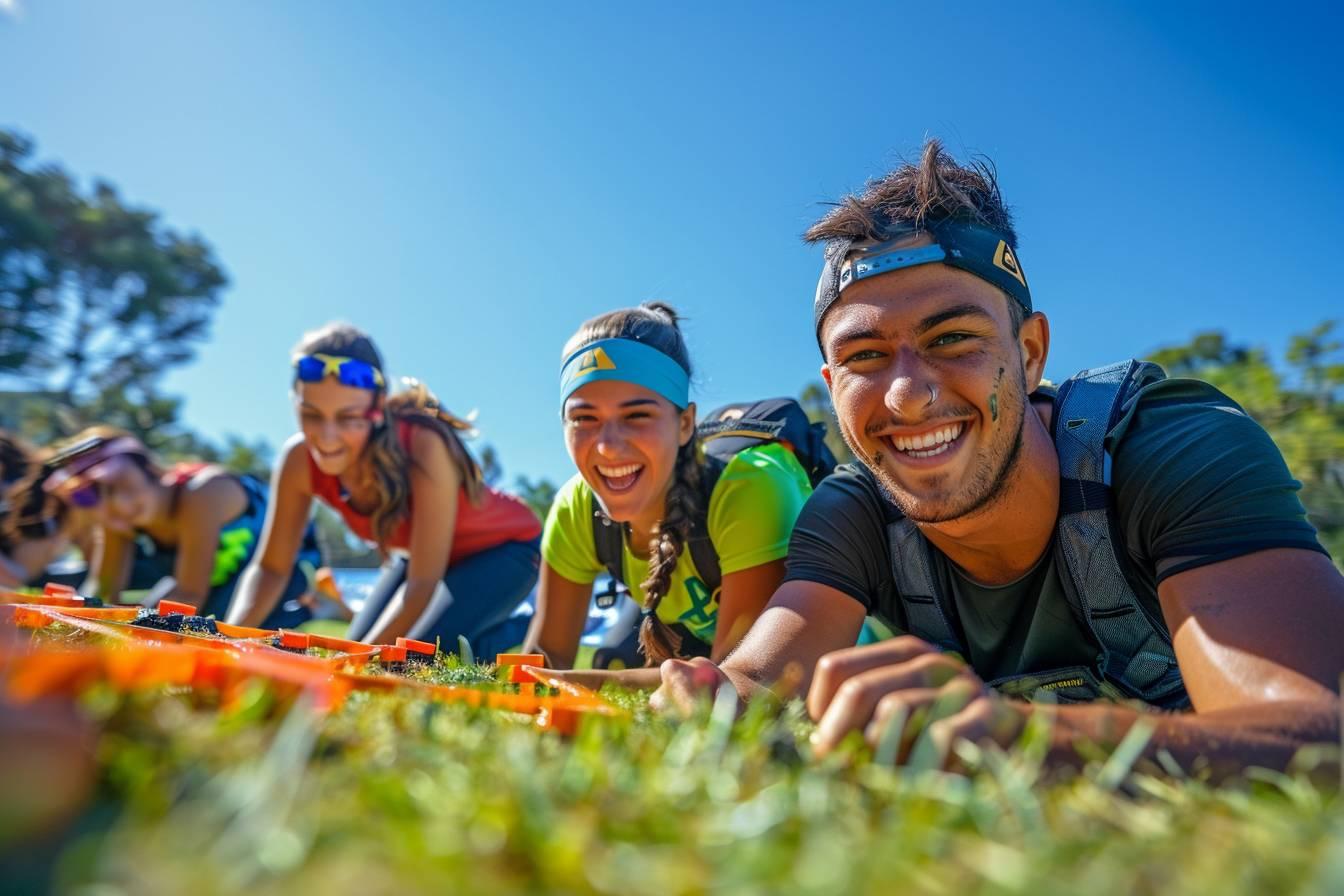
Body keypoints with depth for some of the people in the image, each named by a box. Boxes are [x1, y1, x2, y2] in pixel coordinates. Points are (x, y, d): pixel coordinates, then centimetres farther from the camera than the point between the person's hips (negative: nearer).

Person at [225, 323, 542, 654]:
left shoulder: (424, 447, -38)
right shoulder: (300, 459, -22)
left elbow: (423, 583, -33)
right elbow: (270, 567, -12)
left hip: (504, 546, -6)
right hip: (425, 554, 6)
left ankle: (519, 631, 5)